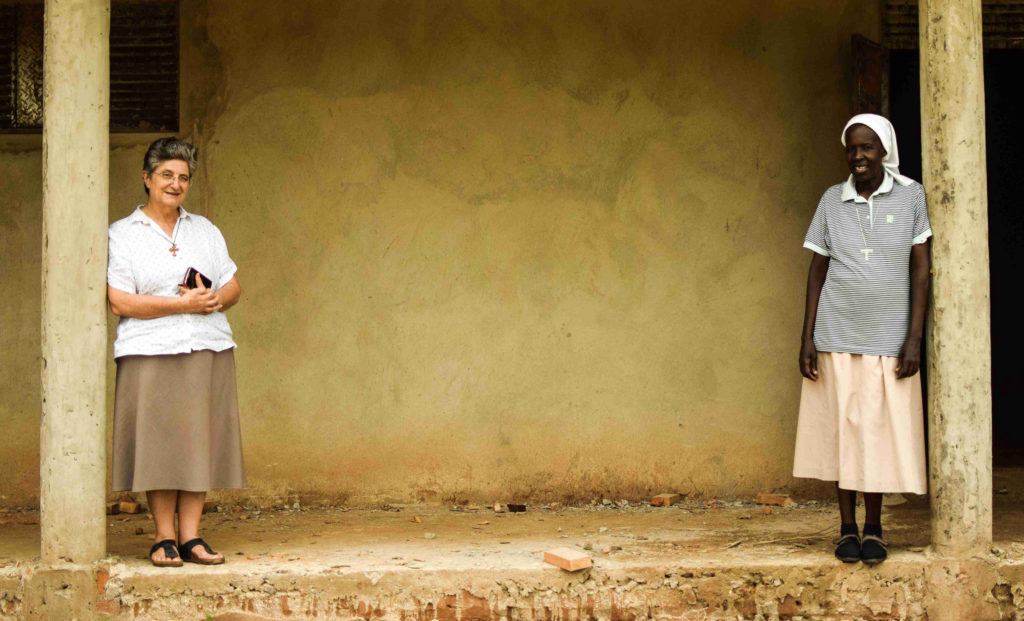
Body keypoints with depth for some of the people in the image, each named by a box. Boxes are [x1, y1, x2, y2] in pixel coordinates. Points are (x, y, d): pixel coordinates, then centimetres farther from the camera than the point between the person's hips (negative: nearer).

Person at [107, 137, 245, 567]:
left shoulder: (205, 230, 19)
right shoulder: (121, 234, 5)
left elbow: (233, 286, 15)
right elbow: (119, 302, -5)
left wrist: (215, 299, -9)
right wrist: (182, 304, -13)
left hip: (208, 351, 3)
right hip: (150, 354, -3)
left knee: (199, 442, 0)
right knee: (159, 443, -5)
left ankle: (191, 536, 5)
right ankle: (164, 537, 3)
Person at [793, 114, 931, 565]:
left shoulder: (911, 196, 0)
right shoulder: (831, 201, 4)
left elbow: (921, 269, 0)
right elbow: (817, 272, 7)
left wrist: (915, 337, -7)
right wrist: (807, 338, 0)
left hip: (888, 337, -1)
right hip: (836, 336, 1)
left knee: (880, 430, 0)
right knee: (840, 426, 2)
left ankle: (874, 528, 12)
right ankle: (847, 527, 11)